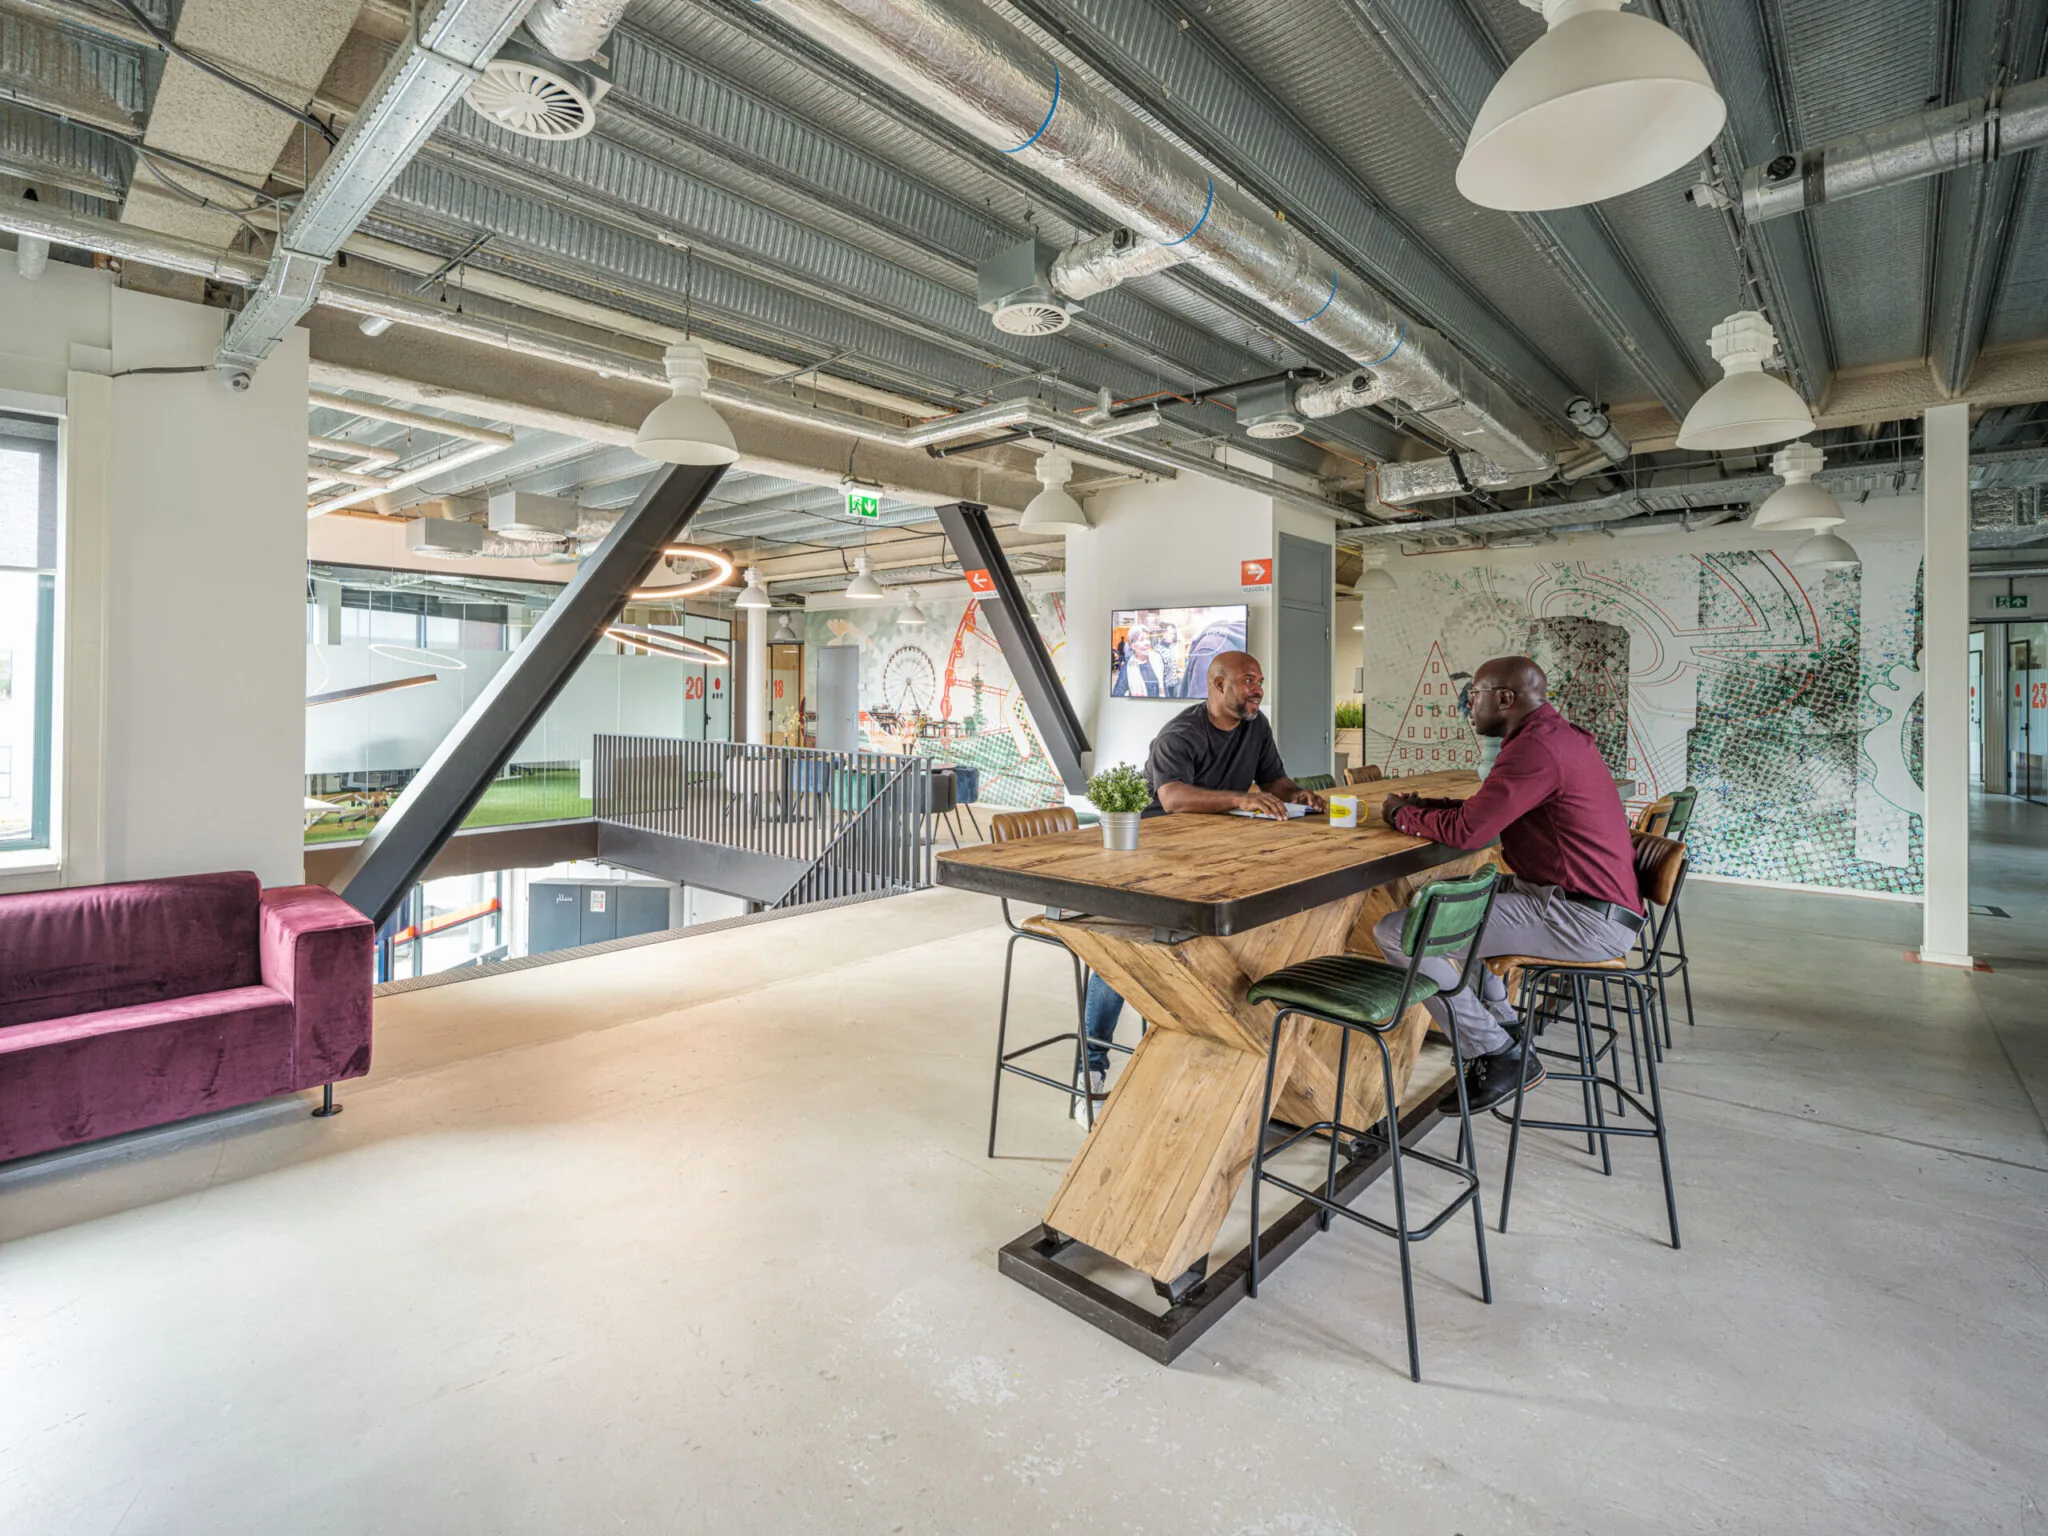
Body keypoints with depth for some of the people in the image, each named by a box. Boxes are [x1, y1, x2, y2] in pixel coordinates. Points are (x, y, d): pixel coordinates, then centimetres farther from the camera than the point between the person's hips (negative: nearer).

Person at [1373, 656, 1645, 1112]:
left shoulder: (1536, 747, -19)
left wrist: (1403, 814, -3)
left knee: (1398, 932, -16)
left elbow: (1466, 831, -20)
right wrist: (1429, 807, 10)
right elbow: (1490, 810, 21)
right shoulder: (1562, 734, 15)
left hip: (1580, 920, -11)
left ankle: (1497, 1056, 0)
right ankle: (1507, 1030, 22)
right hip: (1602, 907, 11)